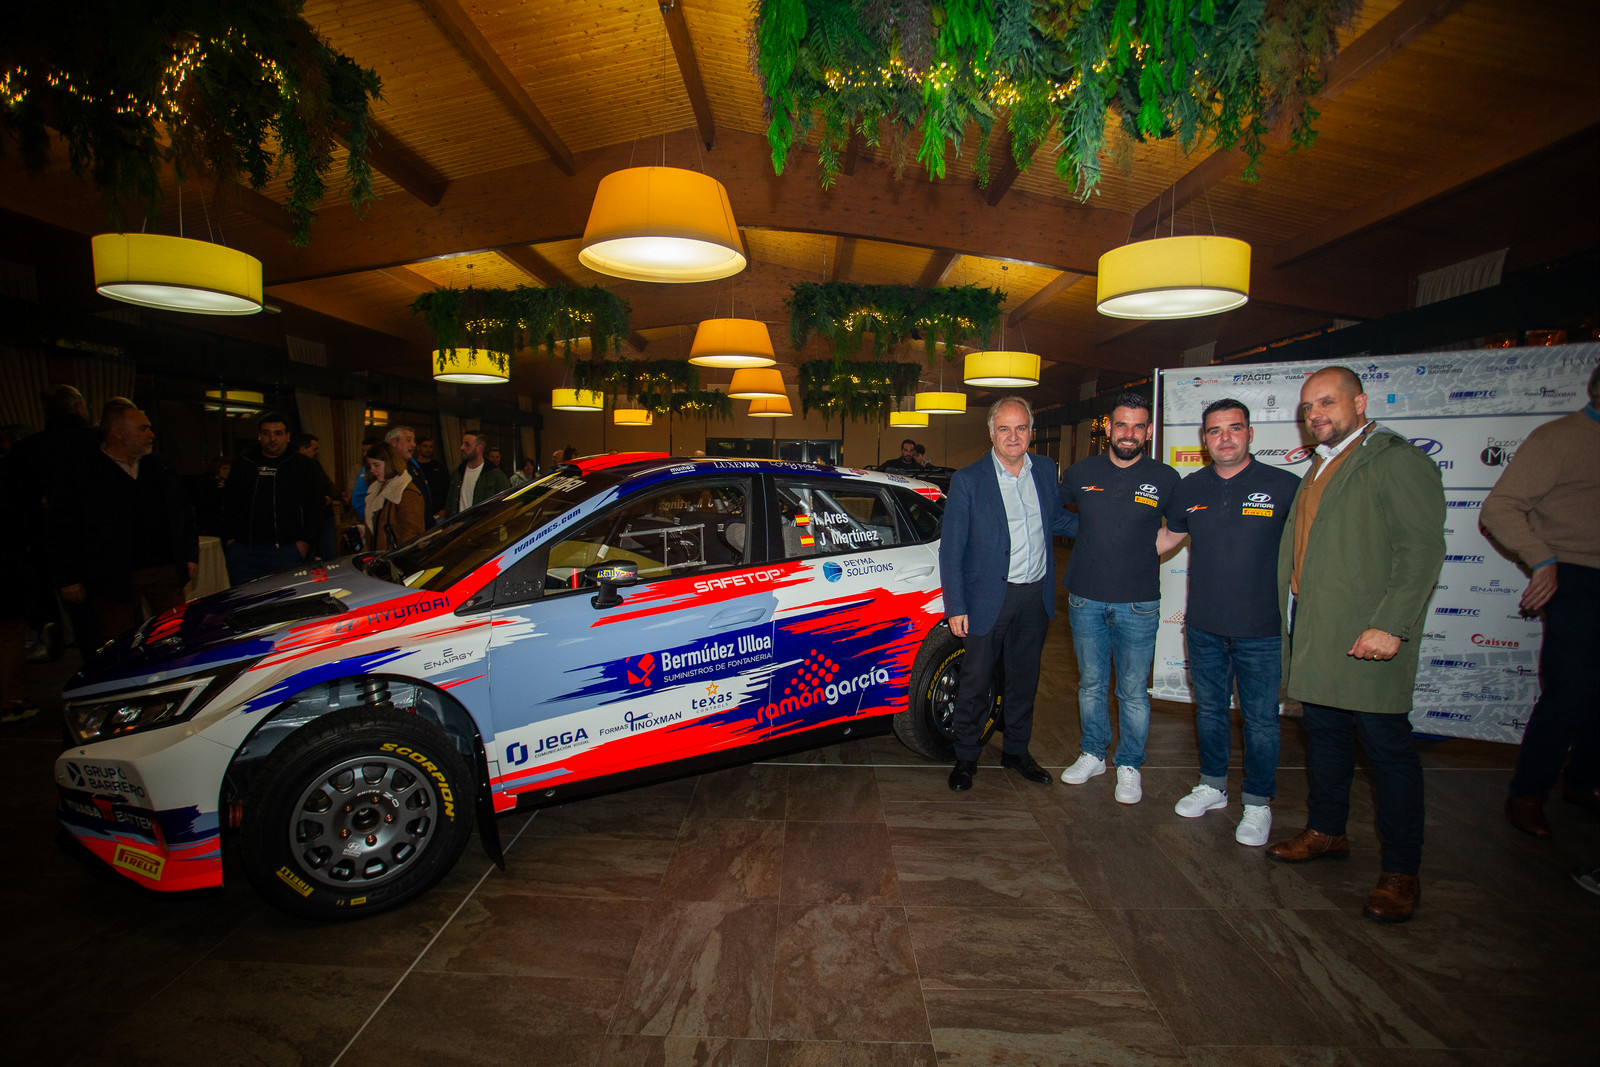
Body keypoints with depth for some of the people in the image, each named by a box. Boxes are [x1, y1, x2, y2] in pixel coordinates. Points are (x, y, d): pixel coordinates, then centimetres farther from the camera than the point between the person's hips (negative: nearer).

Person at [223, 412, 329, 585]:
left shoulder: (302, 465, 7)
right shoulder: (241, 465, 15)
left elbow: (315, 506, 3)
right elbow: (227, 504, 18)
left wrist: (305, 541, -6)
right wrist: (228, 539, 9)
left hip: (286, 550, -3)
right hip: (243, 549, 3)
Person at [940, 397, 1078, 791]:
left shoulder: (1045, 469, 4)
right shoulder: (967, 480, -10)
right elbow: (950, 549, -9)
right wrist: (955, 607, -13)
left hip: (1036, 597, 5)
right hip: (989, 599, -4)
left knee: (1024, 681, 18)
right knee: (975, 684, 7)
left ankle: (1016, 751, 38)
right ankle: (966, 757, 26)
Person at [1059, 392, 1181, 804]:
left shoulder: (1165, 478, -2)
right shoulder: (1082, 471, 2)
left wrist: (1144, 554, -1)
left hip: (1138, 604, -2)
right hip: (1086, 600, 2)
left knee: (1133, 691, 7)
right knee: (1091, 684, 14)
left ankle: (1130, 766, 23)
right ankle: (1093, 754, 30)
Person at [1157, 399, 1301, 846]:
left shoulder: (1284, 486, -7)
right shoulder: (1191, 488, 4)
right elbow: (1169, 536, 19)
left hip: (1260, 629, -3)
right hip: (1203, 625, 3)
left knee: (1260, 718, 7)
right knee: (1209, 709, 16)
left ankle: (1258, 803, 25)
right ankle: (1212, 786, 34)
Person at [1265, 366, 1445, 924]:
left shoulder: (1398, 460, -8)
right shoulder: (1321, 467, 18)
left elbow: (1422, 549, -15)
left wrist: (1391, 626, -22)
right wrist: (1293, 618, 13)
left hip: (1365, 636, -8)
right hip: (1311, 629, 8)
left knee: (1386, 744, 1)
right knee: (1324, 732, 17)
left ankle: (1401, 872, 13)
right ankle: (1326, 831, 33)